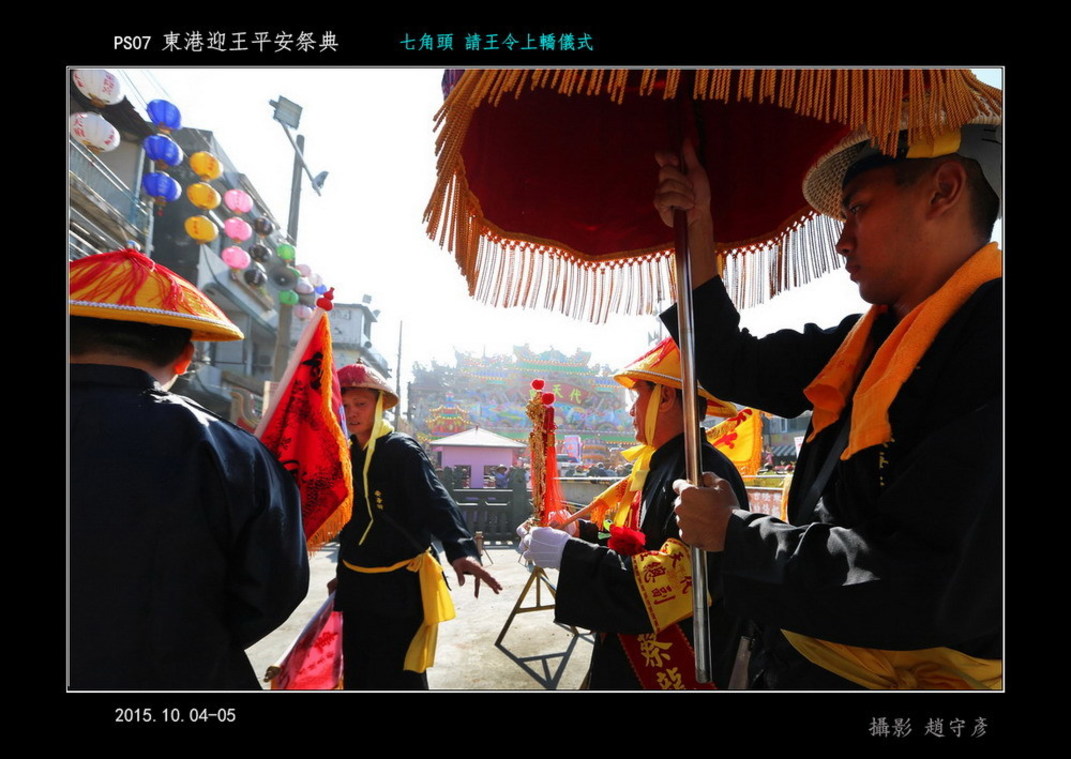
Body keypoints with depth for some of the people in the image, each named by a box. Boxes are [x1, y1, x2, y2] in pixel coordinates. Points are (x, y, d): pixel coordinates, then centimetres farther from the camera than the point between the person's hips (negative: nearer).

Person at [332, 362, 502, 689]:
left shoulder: (402, 450, -16)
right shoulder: (346, 453, 6)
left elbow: (436, 501, -30)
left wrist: (460, 548, -47)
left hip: (398, 587, -7)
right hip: (356, 586, 7)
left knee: (397, 680, 3)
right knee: (356, 676, 19)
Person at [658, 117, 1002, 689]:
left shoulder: (987, 344, -23)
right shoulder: (869, 337, 4)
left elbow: (931, 587, -30)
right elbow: (736, 368, 11)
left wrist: (732, 533, -18)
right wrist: (697, 232, 2)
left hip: (879, 675, -7)